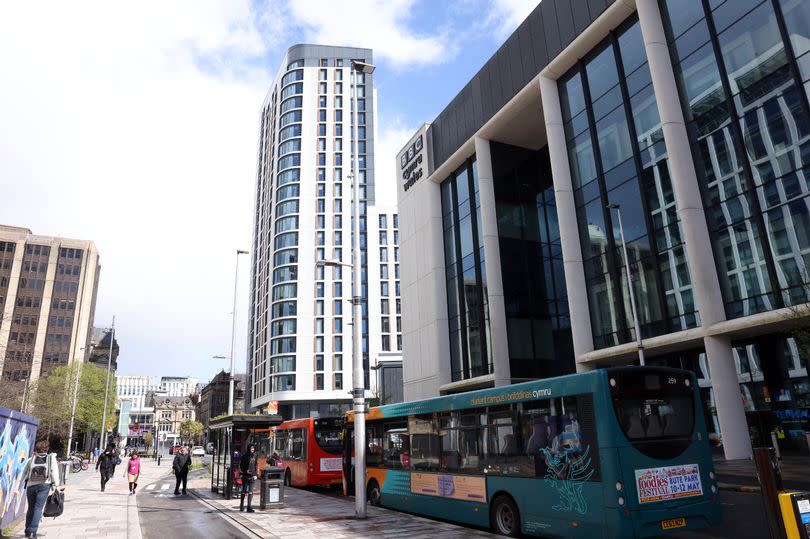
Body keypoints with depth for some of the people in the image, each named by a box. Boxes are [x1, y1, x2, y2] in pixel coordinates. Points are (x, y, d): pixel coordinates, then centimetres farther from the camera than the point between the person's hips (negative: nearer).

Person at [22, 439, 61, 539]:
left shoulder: (31, 459, 9)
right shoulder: (51, 458, 6)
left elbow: (24, 473, 10)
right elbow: (55, 473, 2)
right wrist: (56, 484, 6)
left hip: (31, 485, 2)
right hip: (44, 485, -2)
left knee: (31, 508, 15)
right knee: (38, 508, -3)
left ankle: (27, 530, 21)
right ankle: (32, 530, -16)